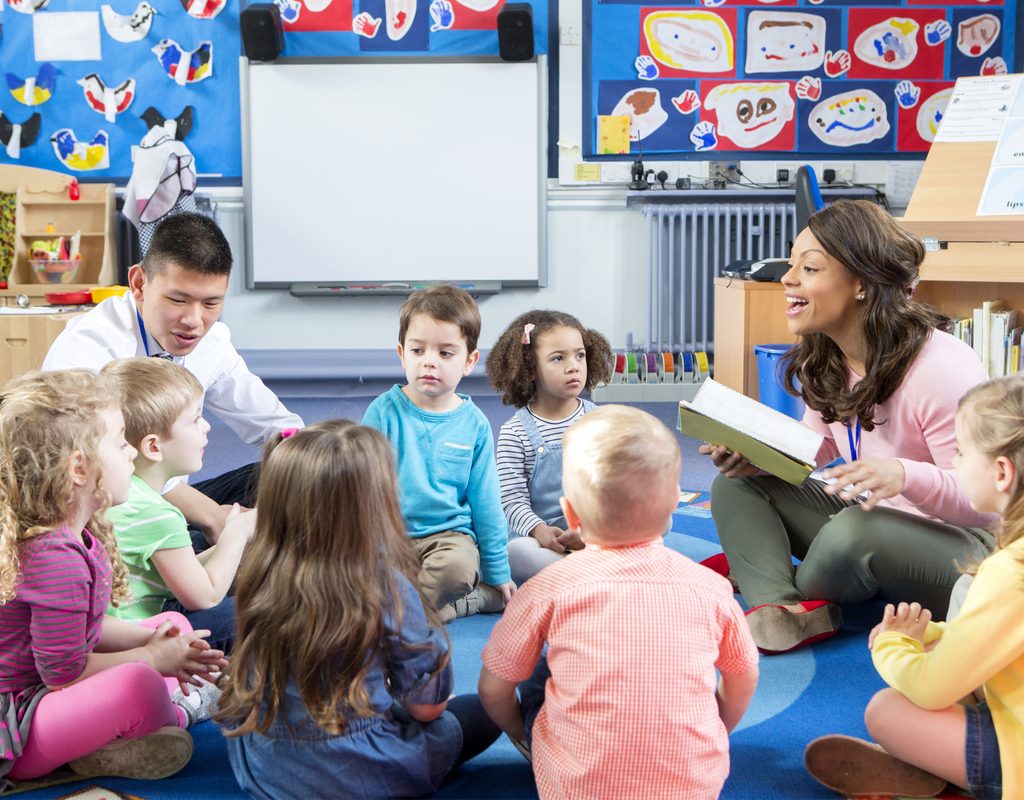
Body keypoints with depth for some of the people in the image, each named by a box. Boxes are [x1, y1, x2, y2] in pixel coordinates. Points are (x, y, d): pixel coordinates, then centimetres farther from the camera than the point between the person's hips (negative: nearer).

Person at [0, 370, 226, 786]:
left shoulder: (77, 533, 2)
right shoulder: (56, 557, -28)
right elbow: (63, 671, -24)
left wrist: (149, 638, -1)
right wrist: (152, 658, -12)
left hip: (54, 690, 11)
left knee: (175, 625, 18)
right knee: (138, 685, -37)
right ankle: (176, 714, -1)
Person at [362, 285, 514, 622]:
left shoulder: (474, 423, 3)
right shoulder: (383, 411, -2)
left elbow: (485, 502, 10)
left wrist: (499, 573, 12)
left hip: (449, 534, -1)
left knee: (455, 567, -37)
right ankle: (476, 598, -12)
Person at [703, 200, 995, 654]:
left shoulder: (941, 370, -26)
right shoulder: (822, 361, -1)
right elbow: (819, 444, 13)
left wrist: (905, 476, -43)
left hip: (960, 544, -8)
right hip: (868, 517, 8)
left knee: (853, 532, -39)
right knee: (735, 483, -2)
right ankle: (781, 610, -27)